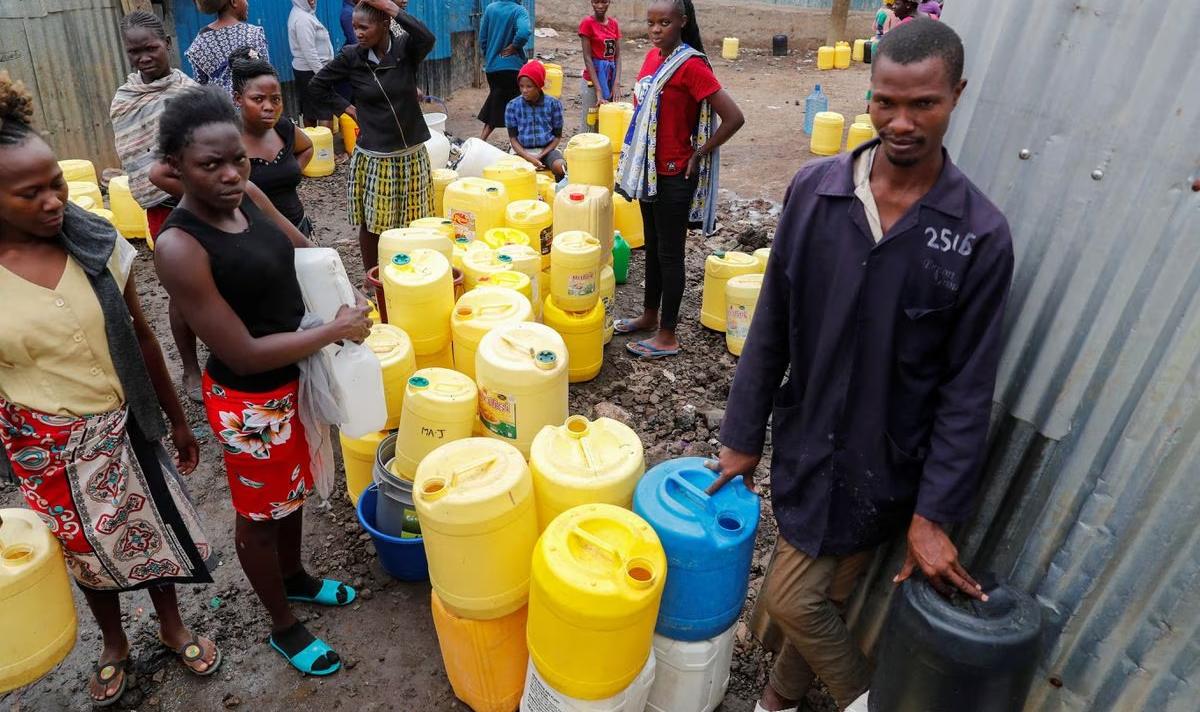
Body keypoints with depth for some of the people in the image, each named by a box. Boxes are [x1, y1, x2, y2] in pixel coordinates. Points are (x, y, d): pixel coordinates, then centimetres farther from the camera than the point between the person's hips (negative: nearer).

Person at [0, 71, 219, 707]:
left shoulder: (96, 242, -11)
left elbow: (140, 338, -1)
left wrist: (177, 420, 5)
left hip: (122, 428, 1)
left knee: (153, 532, 18)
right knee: (87, 555, 20)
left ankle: (172, 627, 46)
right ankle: (113, 643, 48)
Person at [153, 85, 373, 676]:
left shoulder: (248, 197, -6)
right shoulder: (179, 247, -27)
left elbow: (305, 251, 11)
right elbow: (243, 355, -27)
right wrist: (336, 330, -22)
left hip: (293, 378, 7)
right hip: (249, 401, -7)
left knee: (293, 488, 27)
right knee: (260, 512, 15)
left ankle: (295, 577, 54)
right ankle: (284, 627, 38)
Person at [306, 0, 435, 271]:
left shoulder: (406, 48, -5)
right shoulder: (351, 56, -2)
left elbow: (427, 38, -28)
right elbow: (317, 86, 10)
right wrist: (347, 108, 2)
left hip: (411, 155, 0)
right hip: (373, 158, 0)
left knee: (414, 223, 7)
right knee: (371, 223, 7)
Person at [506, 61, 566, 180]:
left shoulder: (553, 104, -2)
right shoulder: (513, 106, -1)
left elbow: (557, 136, 3)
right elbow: (513, 137, 0)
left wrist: (540, 156, -11)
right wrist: (529, 158, -16)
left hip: (547, 149, 0)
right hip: (523, 151, 0)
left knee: (560, 167, -31)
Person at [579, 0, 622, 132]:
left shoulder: (614, 23, 7)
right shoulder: (587, 23, -10)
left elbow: (617, 55, 5)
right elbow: (587, 57, -14)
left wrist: (617, 82, -10)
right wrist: (598, 90, -20)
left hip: (610, 76, 6)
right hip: (593, 78, -6)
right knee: (590, 123, -1)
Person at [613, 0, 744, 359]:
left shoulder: (691, 65, -17)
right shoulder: (653, 57, 6)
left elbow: (734, 118, -22)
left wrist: (698, 154, -13)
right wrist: (638, 158, 13)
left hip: (674, 175, -8)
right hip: (650, 169, 8)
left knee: (669, 252, 0)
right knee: (652, 245, 18)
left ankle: (667, 336, 12)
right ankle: (650, 316, 34)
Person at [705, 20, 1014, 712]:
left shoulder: (981, 235, -12)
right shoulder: (815, 189, -7)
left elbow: (968, 389, -8)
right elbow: (772, 327, -1)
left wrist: (935, 514, -9)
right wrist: (744, 439, 3)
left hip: (884, 465, -2)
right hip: (807, 440, 3)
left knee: (792, 598, 1)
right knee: (812, 596, 18)